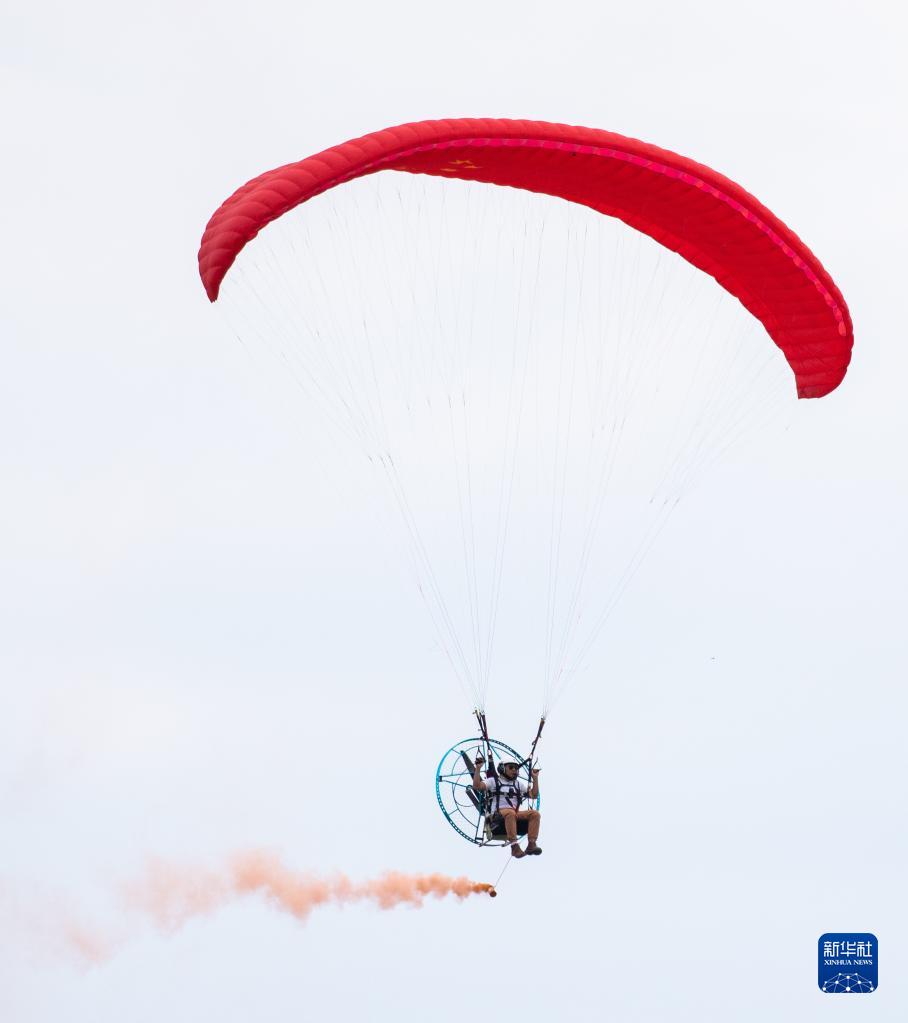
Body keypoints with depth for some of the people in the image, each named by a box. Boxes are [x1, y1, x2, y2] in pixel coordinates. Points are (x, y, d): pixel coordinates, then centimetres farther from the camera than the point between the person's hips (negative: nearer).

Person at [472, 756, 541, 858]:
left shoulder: (519, 784, 26)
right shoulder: (493, 781, 11)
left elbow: (533, 795, 24)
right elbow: (477, 786, -4)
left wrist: (535, 778, 20)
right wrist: (478, 769, -9)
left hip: (516, 813, 5)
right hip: (497, 814, -5)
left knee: (535, 814, -20)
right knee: (510, 813, -40)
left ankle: (531, 844, -31)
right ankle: (514, 846, -48)